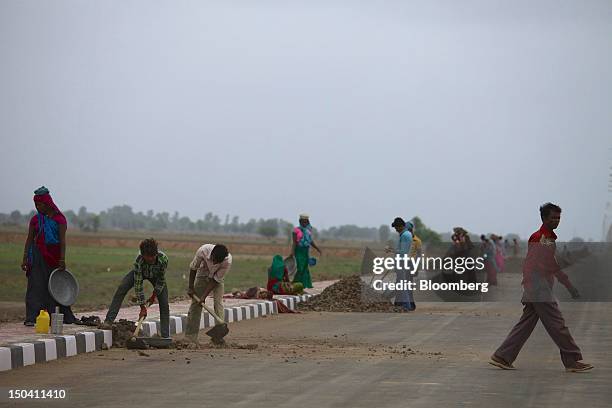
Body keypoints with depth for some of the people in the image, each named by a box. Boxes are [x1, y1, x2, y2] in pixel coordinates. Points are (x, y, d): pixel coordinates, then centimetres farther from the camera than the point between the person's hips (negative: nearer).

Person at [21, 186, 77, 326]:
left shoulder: (59, 219, -2)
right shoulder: (35, 219, 5)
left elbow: (62, 240, -5)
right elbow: (29, 240, 6)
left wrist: (62, 260, -12)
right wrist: (25, 259, 0)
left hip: (54, 255, -1)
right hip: (38, 255, 1)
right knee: (36, 285, -5)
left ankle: (66, 316, 15)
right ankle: (31, 318, -8)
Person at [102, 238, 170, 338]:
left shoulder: (163, 259, -39)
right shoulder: (139, 260, -40)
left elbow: (161, 280, -22)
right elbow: (138, 284, -35)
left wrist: (154, 296, -16)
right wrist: (142, 307, -34)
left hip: (156, 276, 0)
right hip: (139, 273, 0)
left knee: (164, 304, -10)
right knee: (121, 289, -21)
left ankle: (165, 336, -5)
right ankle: (108, 321, -18)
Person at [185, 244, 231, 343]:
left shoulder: (228, 261, -35)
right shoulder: (203, 250, -34)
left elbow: (216, 279, -25)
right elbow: (193, 268, -15)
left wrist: (204, 296, -24)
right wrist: (191, 287, -8)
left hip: (217, 279, -1)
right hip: (203, 273, 1)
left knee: (218, 302, -15)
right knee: (195, 303, -3)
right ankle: (190, 336, 1)